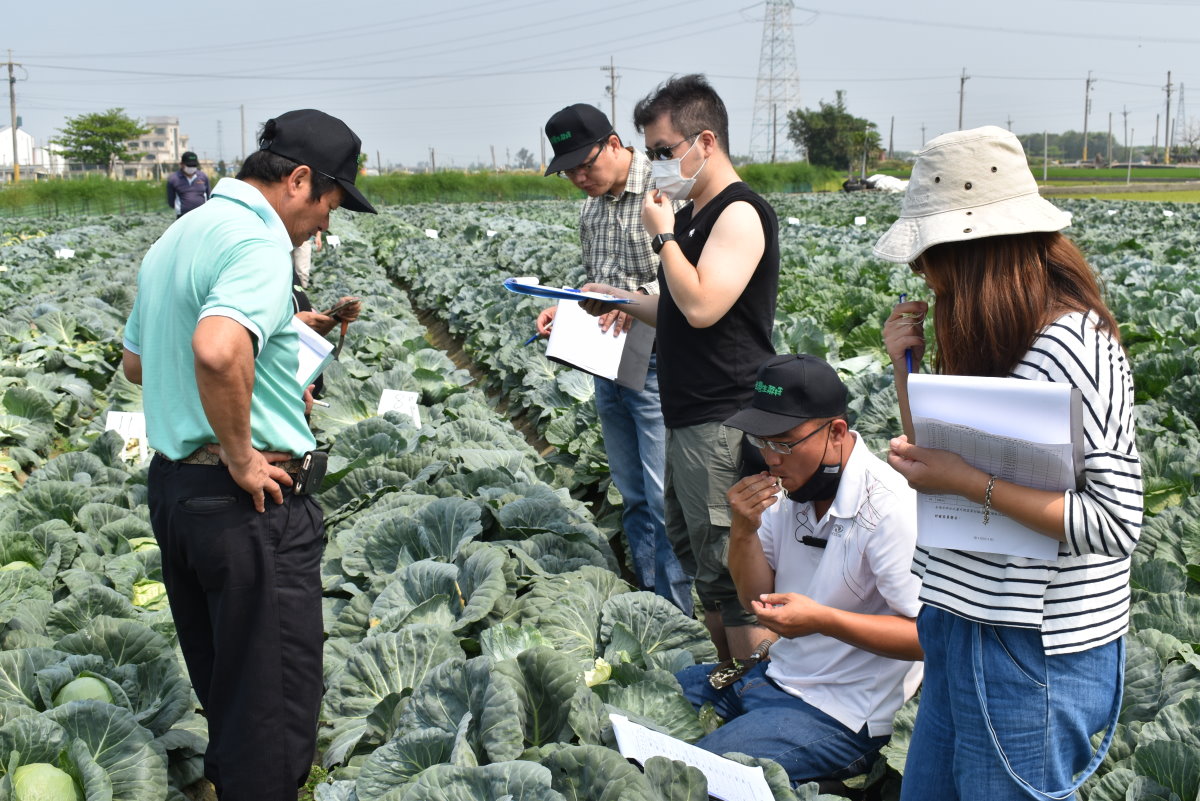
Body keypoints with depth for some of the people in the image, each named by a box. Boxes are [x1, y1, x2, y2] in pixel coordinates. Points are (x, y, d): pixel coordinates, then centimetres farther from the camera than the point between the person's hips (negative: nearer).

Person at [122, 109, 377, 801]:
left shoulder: (178, 237, 13)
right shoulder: (259, 241, -19)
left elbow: (137, 361, 25)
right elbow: (218, 350, -39)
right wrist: (243, 458, -24)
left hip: (171, 480, 10)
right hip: (248, 505, -10)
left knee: (221, 680, 25)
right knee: (276, 698, 2)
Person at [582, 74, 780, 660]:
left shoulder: (740, 213, -14)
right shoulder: (694, 216, 16)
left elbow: (701, 306, -26)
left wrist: (663, 235, -14)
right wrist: (621, 301, 13)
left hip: (723, 423, -11)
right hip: (687, 415, 11)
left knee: (731, 571, -6)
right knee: (692, 550, 19)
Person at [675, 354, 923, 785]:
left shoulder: (888, 508, -22)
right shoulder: (792, 485, 1)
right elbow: (756, 597, 8)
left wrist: (822, 620, -31)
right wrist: (744, 529, -11)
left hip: (841, 716, -8)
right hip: (777, 675, 8)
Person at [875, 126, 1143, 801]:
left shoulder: (1074, 347, -20)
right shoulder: (999, 341, 7)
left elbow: (1115, 523, -22)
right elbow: (940, 454, 13)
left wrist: (969, 482, -23)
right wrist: (906, 365, 2)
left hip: (1032, 650, -9)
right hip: (965, 627, 9)